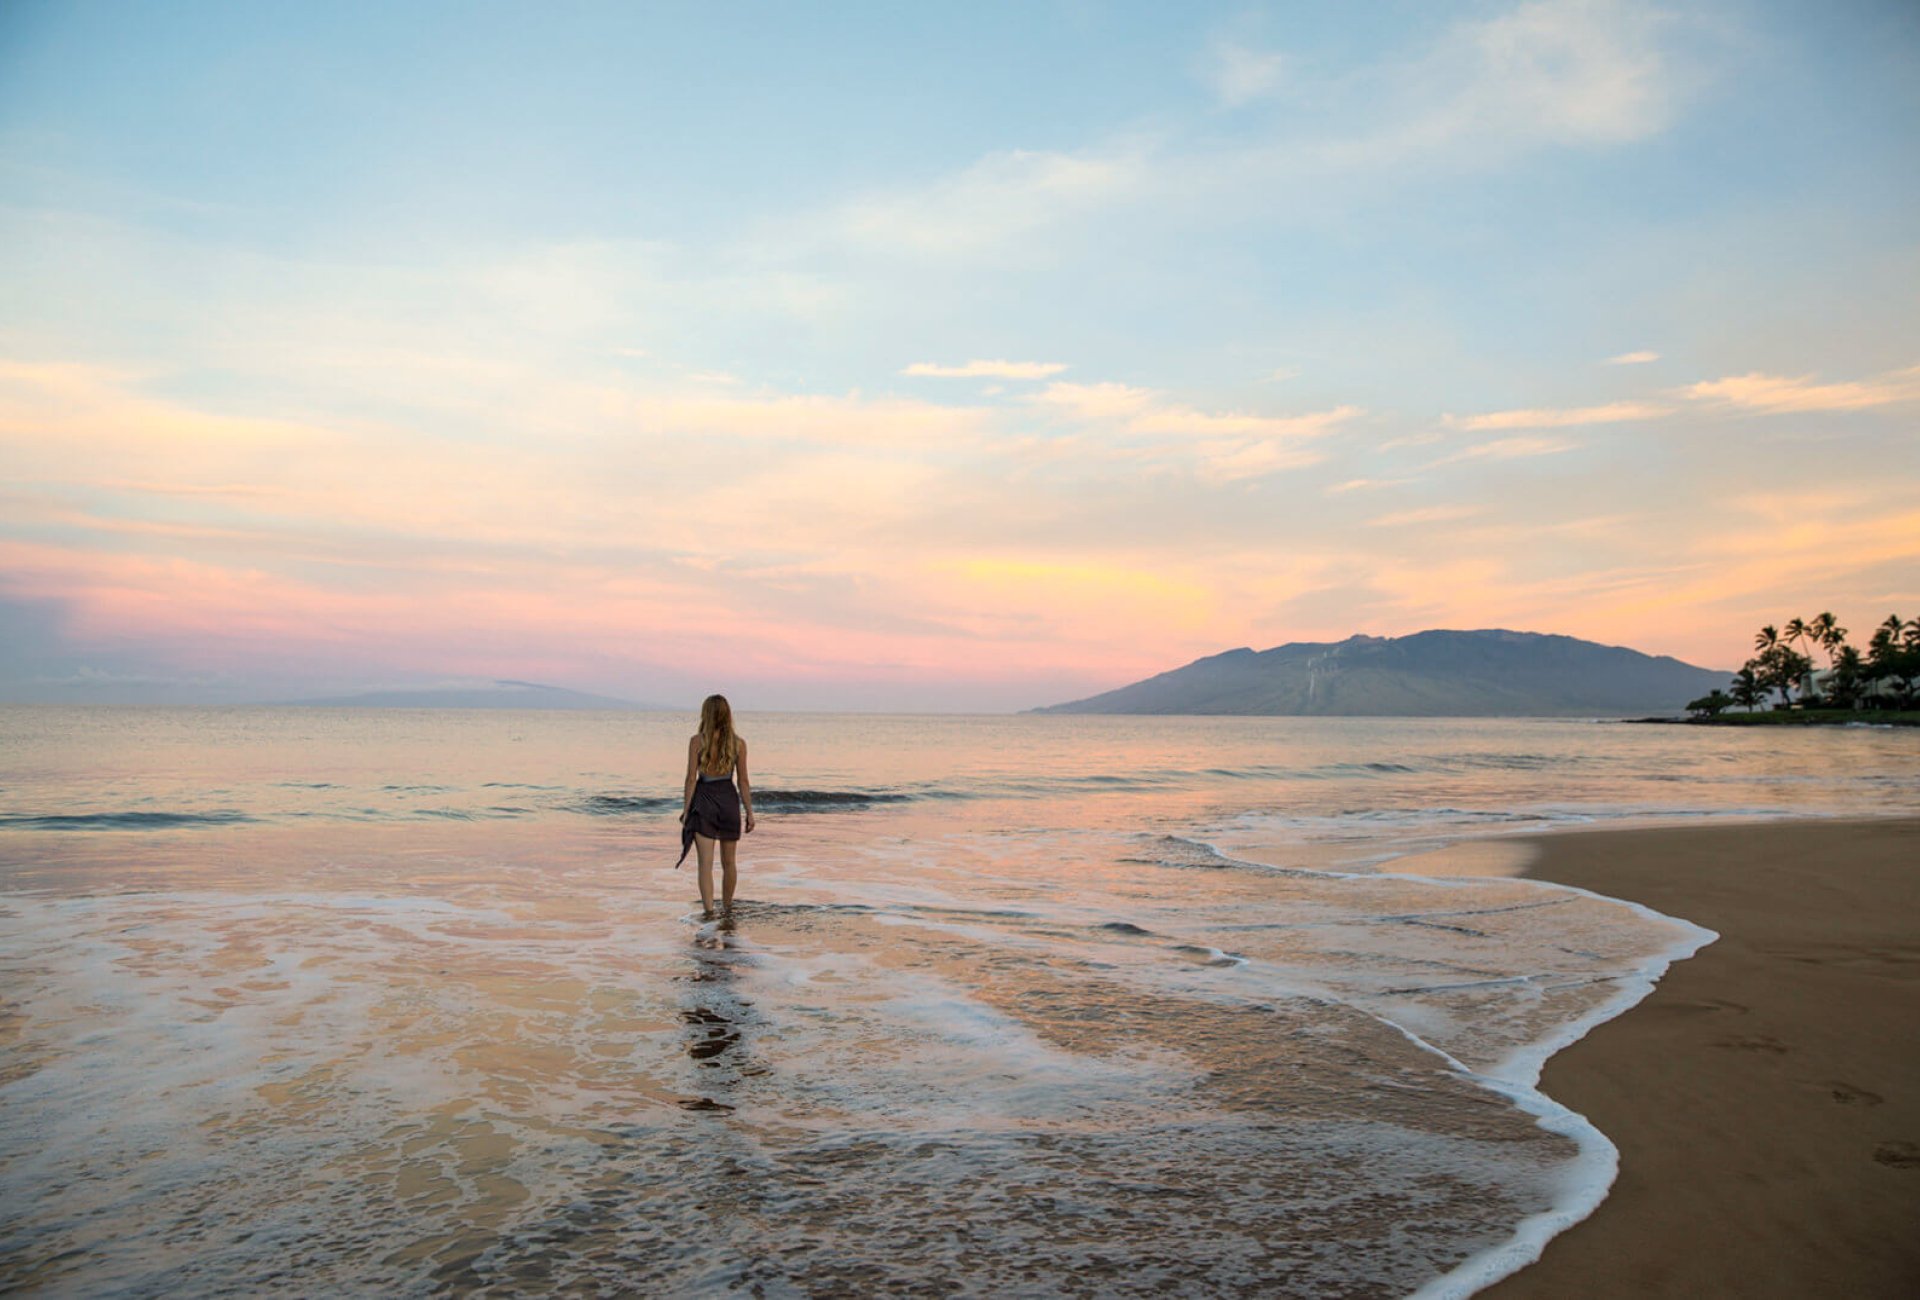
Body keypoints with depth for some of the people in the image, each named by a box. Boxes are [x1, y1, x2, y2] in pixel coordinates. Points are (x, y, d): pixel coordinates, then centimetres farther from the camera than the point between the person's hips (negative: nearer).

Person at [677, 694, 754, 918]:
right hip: (729, 800, 2)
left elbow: (692, 778, -7)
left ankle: (708, 909, -7)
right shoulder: (739, 742, -2)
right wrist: (749, 812, 5)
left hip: (704, 800, -2)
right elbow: (743, 781, 0)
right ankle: (727, 906, 29)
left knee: (706, 862, 0)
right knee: (729, 861, 16)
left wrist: (685, 809, 0)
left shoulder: (697, 741, -7)